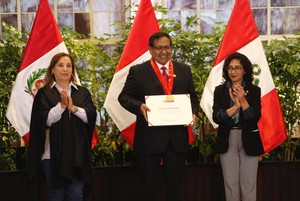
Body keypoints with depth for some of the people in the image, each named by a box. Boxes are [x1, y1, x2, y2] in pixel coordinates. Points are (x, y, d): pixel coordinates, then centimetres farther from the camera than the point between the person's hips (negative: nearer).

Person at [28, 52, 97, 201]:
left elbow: (91, 116, -2)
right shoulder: (44, 93, 2)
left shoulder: (82, 92, 10)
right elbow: (43, 120, -9)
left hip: (77, 153, 2)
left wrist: (73, 107, -16)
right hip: (53, 153, -2)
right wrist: (61, 105, -18)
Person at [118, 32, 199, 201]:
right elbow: (124, 97, -2)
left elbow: (193, 97, 14)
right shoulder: (138, 71, -1)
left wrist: (193, 113, -6)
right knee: (148, 185, 9)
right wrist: (139, 106, -21)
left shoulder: (184, 70, 9)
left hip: (177, 137, 3)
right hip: (149, 137, -3)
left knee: (175, 184, 11)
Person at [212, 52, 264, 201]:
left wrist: (243, 100, -21)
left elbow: (256, 118, -9)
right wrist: (235, 106, -22)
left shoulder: (254, 90, -1)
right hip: (227, 140, 1)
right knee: (230, 184, 6)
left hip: (249, 140, -1)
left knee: (248, 184, 3)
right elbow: (216, 117, -9)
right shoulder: (220, 90, 2)